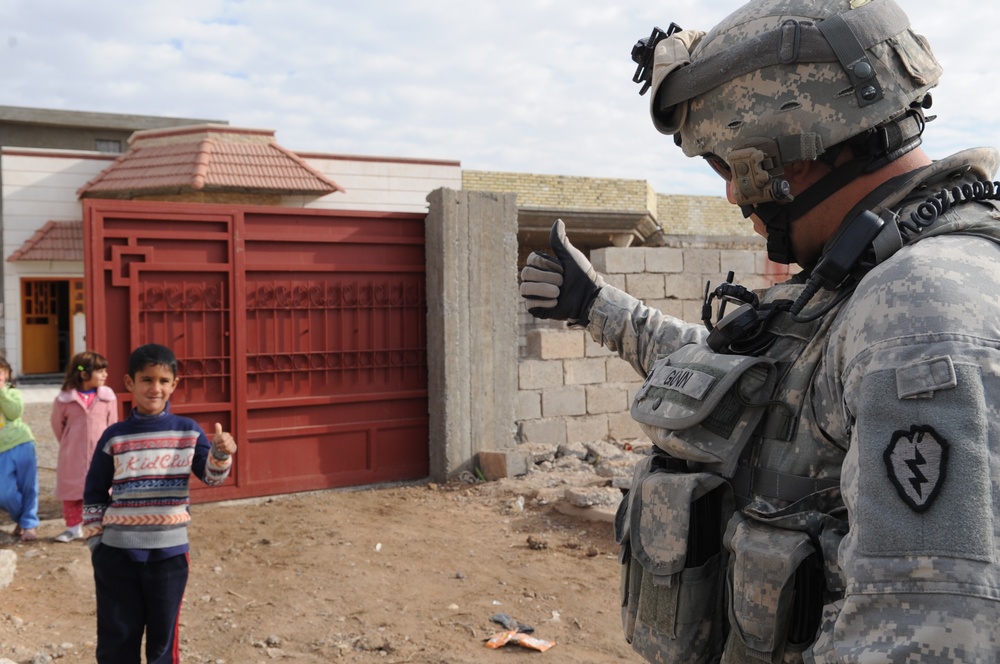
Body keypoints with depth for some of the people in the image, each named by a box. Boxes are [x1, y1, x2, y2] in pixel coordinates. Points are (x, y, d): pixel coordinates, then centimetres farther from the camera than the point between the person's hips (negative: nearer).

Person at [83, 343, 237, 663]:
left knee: (163, 637, 13)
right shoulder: (114, 436, -2)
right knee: (116, 638, 13)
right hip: (117, 552, 0)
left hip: (169, 551, 0)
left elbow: (212, 476, -5)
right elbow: (94, 493, 6)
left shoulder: (188, 431, -2)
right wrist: (95, 542, 3)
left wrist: (221, 453, -25)